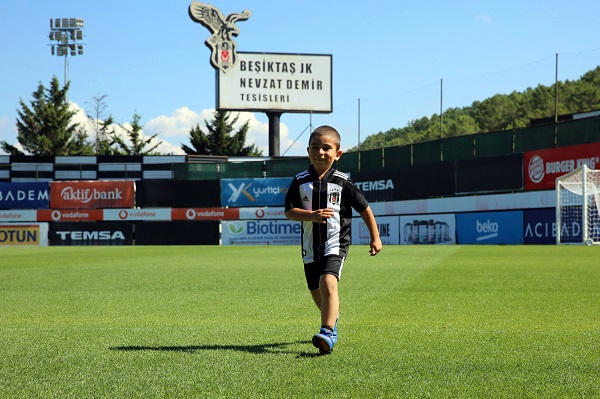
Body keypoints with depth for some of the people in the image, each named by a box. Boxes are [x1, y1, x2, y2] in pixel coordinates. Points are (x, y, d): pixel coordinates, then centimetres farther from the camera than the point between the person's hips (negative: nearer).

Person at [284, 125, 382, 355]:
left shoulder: (342, 183, -5)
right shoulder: (300, 182, 1)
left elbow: (364, 209, 4)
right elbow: (289, 211, -5)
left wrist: (375, 238, 7)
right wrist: (312, 216, -22)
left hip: (336, 243, -4)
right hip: (310, 246, 4)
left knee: (328, 283, -26)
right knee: (316, 292, 16)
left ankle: (327, 333, -31)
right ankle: (333, 317, 48)